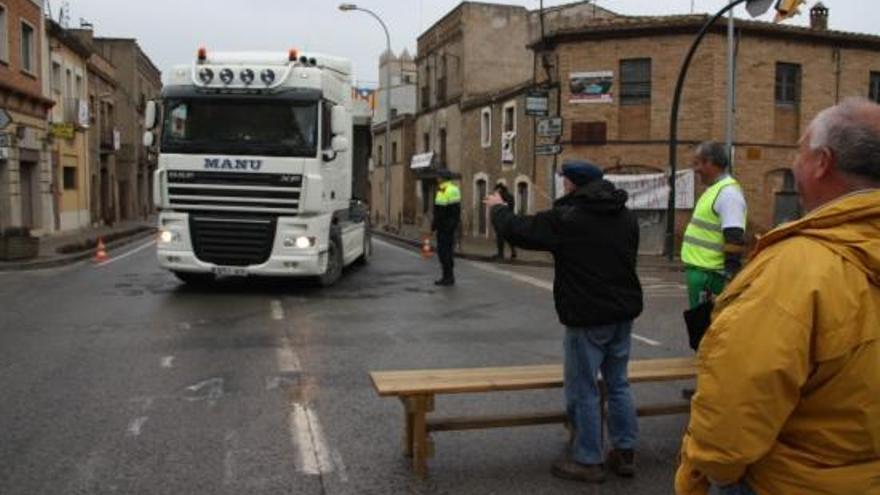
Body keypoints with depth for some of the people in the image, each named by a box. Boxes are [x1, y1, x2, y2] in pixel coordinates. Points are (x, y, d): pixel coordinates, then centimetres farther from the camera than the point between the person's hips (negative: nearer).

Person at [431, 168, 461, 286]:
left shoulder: (443, 191, -16)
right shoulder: (454, 189, 12)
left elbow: (440, 211, -19)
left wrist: (433, 226, -12)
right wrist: (455, 223, 19)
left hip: (444, 225, -9)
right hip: (453, 224, 9)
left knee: (443, 251, -5)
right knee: (448, 250, 14)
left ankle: (447, 277, -4)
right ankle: (450, 276, 19)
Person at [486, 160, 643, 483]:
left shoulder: (566, 218, -14)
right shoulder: (626, 216, 9)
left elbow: (517, 230, -8)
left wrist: (499, 208, 13)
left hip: (587, 316, -7)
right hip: (623, 311, 7)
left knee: (582, 389, 4)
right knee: (618, 383, 17)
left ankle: (588, 461, 12)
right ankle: (625, 452, 24)